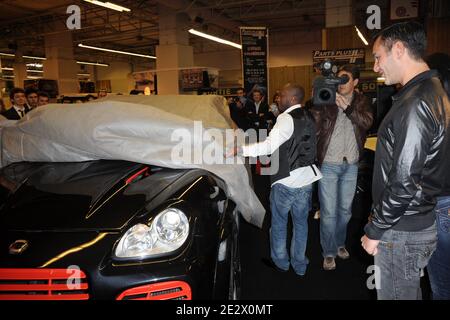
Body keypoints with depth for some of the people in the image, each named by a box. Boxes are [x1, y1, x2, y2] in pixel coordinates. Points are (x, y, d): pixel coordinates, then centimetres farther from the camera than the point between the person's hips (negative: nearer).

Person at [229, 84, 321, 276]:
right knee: (301, 221, 17)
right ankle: (299, 265, 29)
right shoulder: (308, 118, 7)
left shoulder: (287, 118, -17)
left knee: (279, 222, 13)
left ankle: (280, 261, 29)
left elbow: (269, 146, -29)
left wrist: (240, 150, -32)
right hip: (306, 179, 7)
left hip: (286, 181, -7)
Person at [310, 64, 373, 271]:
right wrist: (317, 105, -26)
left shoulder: (361, 102, 3)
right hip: (328, 164, -3)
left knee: (345, 210, 18)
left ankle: (340, 243, 39)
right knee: (328, 212, 1)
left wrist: (347, 107, -30)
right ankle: (329, 252, 18)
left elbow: (367, 122, -17)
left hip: (351, 165, 3)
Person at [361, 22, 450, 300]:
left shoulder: (415, 104, -24)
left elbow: (405, 183, -25)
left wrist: (375, 231, -15)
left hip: (402, 232, -10)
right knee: (410, 291, 23)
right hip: (422, 221, 10)